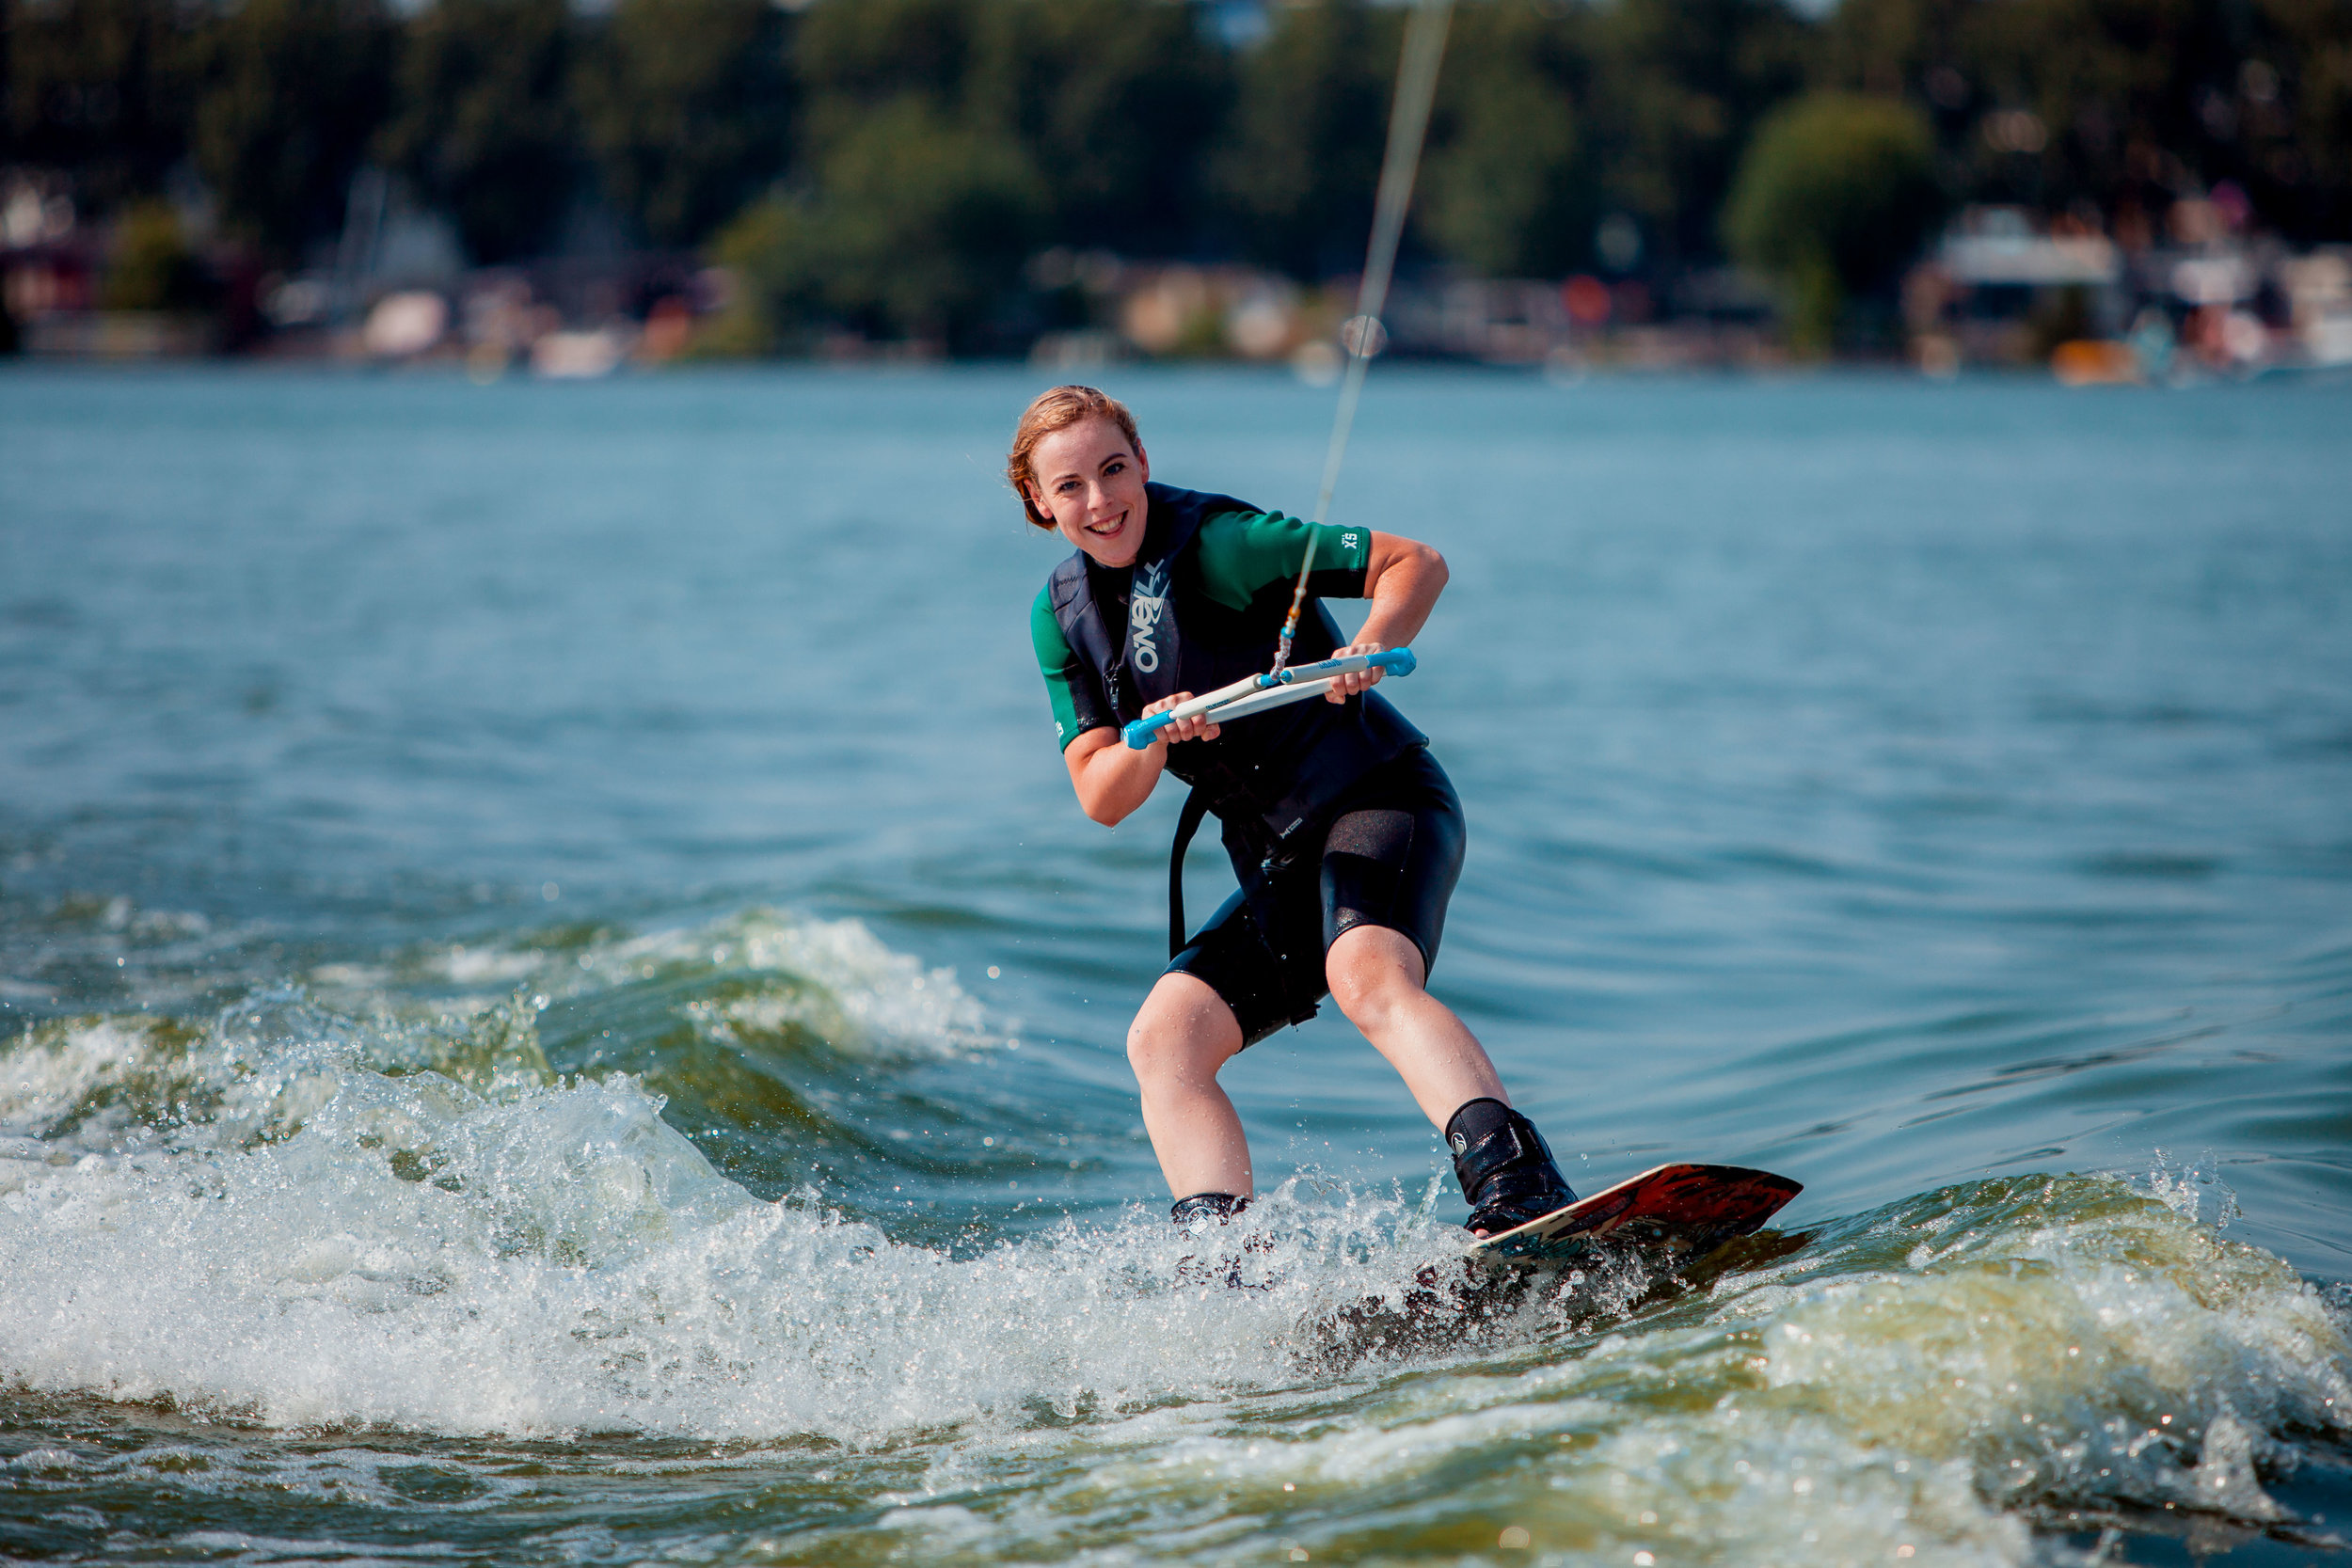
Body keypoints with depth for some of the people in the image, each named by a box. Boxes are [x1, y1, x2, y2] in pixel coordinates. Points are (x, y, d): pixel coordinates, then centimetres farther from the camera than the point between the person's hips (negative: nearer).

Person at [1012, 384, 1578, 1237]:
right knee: (1162, 1039, -8)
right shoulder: (1061, 617, 9)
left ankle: (1523, 1195, -50)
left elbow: (1419, 562, -10)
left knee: (1368, 979, -35)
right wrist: (1152, 742, -18)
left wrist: (1375, 644, -30)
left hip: (1378, 800, -8)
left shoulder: (1216, 542, -10)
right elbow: (1101, 799, 4)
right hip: (1281, 865, 8)